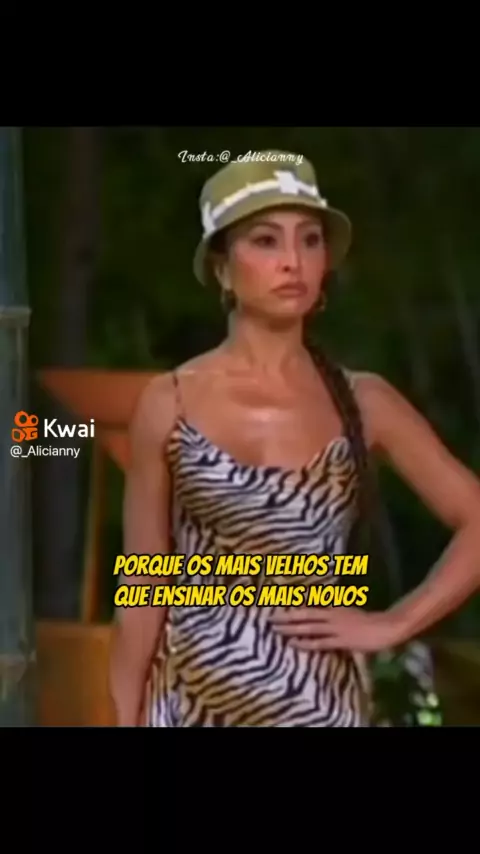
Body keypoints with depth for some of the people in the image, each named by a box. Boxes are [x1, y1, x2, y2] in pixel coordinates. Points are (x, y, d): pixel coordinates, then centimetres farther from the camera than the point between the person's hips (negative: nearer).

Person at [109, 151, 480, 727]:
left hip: (320, 705, 1)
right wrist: (126, 724, 2)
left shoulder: (363, 402, 2)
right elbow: (144, 590, 3)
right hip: (196, 704, -1)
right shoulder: (170, 404, 0)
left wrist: (391, 625, -2)